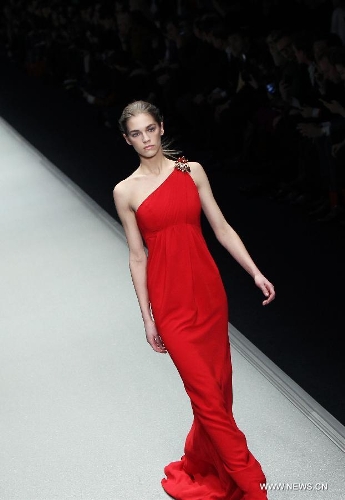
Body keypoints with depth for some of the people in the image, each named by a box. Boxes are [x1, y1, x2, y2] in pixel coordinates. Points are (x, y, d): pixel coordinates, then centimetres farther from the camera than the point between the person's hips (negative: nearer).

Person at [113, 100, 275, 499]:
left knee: (219, 385, 10)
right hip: (170, 301, -3)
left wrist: (255, 273, 1)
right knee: (206, 392, 0)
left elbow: (221, 228, 6)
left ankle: (204, 462, 34)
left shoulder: (192, 171, 3)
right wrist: (147, 318, 0)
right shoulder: (126, 191, -1)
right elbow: (137, 257, 0)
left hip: (209, 289, 3)